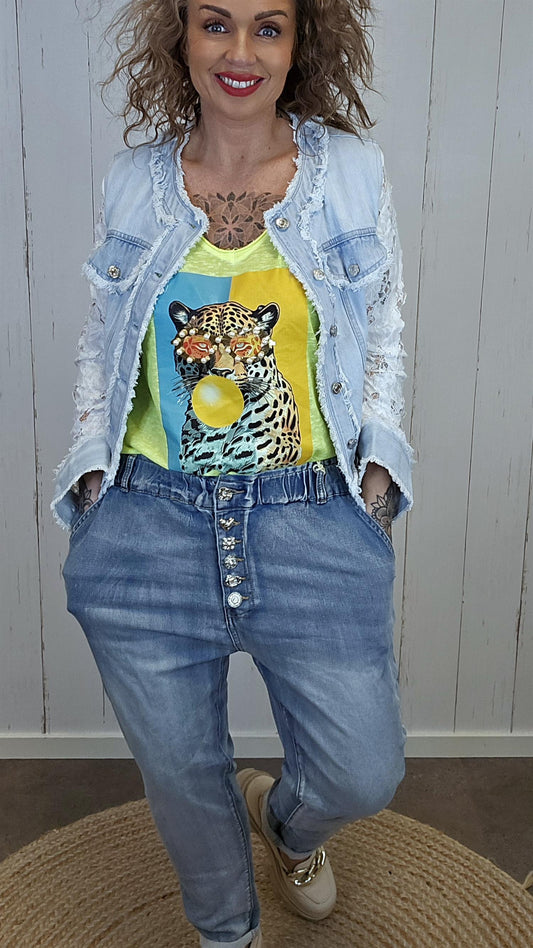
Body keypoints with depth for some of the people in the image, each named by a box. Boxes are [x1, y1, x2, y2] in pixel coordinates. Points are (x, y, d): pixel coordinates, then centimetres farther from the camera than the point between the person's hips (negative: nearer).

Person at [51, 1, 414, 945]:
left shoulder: (353, 168, 3)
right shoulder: (134, 179, 5)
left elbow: (384, 330, 10)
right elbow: (99, 340, 13)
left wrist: (379, 458, -1)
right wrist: (91, 462, 2)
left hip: (314, 521, 0)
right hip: (149, 524, 1)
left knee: (363, 773, 6)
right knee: (180, 771, 14)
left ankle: (285, 822, 46)